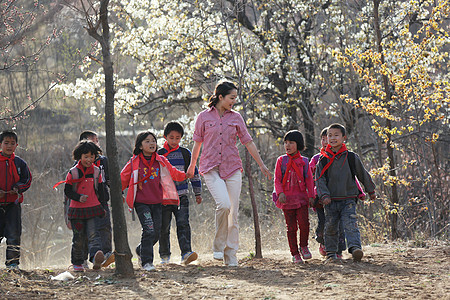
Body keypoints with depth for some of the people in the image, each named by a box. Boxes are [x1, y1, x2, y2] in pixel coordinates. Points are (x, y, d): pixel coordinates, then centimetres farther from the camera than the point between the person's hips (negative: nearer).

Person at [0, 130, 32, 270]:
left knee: (14, 234, -3)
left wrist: (18, 188, -9)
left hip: (13, 203, 1)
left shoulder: (20, 163, 6)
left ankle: (12, 262, 2)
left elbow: (27, 180, 10)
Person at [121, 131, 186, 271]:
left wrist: (186, 175, 2)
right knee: (149, 230, -17)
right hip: (141, 203, -4)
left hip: (157, 202, 4)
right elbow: (123, 178, 6)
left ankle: (141, 250, 32)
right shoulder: (134, 163, 0)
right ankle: (146, 261, -9)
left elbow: (173, 173, 15)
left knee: (156, 233, 5)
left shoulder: (161, 161, 7)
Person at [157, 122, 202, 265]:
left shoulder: (185, 154, 8)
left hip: (181, 196, 0)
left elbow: (194, 173, 15)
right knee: (164, 228, 4)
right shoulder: (159, 155, 4)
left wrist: (198, 193, 17)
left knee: (183, 224, -14)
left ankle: (186, 253, -22)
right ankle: (165, 256, 17)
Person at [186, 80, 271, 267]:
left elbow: (248, 142, 14)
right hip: (211, 168, -3)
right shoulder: (204, 117, 2)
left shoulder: (236, 117, 8)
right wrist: (192, 166, 21)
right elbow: (197, 143, 12)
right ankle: (218, 246, -7)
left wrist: (261, 165, 15)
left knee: (233, 212, -1)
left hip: (232, 168, 3)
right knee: (224, 204, -24)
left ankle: (231, 256, 6)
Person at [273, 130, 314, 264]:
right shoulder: (281, 161, 6)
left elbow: (309, 180, 8)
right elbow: (277, 179, 1)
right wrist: (280, 193, -14)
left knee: (304, 222, -14)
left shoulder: (304, 162, 7)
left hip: (301, 197, 0)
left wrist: (311, 196, 0)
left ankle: (303, 246, 9)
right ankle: (295, 254, 8)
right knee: (291, 227, 0)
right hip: (286, 198, 0)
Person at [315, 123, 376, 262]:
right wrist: (324, 195, -15)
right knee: (330, 228, 6)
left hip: (348, 200, -2)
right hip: (330, 201, 2)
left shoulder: (351, 157, 2)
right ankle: (331, 253, 20)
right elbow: (319, 180, 1)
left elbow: (363, 175, 14)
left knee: (350, 224, -18)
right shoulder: (324, 160, 4)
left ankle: (355, 248, -33)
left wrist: (371, 191, 24)